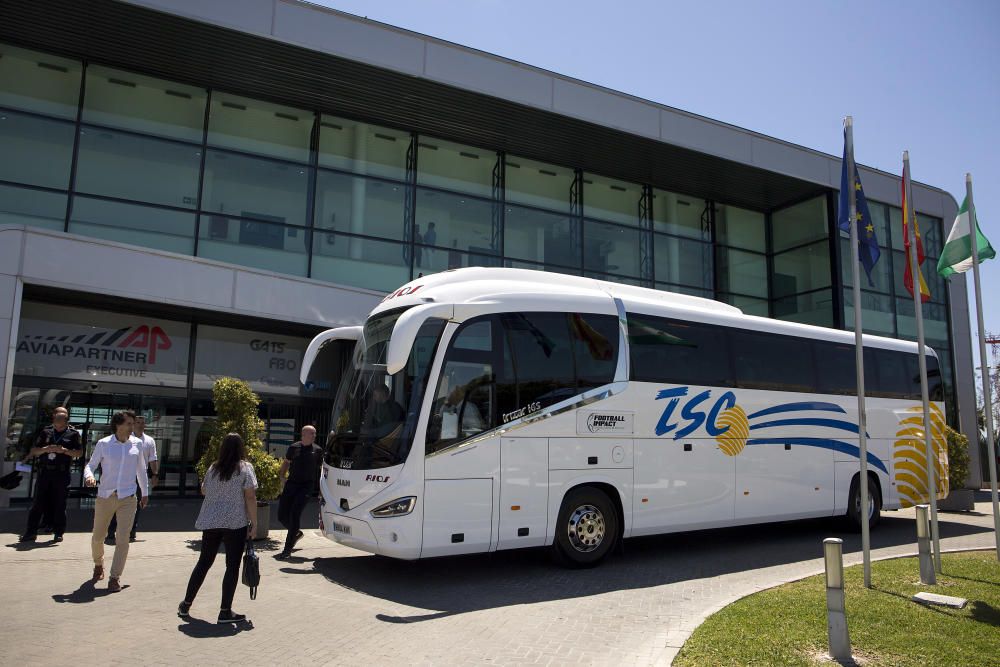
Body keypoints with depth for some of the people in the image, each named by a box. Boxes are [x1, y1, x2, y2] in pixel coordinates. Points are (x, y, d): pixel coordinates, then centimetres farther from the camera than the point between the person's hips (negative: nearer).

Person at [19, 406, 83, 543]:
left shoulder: (73, 434, 2)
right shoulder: (46, 432, 10)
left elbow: (79, 453, -2)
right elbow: (34, 451, 11)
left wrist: (64, 450, -17)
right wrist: (45, 449, -9)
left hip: (62, 474, -2)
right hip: (44, 471, 3)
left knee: (59, 504, 2)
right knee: (38, 503, 4)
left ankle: (58, 533, 10)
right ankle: (31, 532, 9)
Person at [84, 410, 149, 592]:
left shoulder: (137, 444, 1)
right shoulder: (103, 444, -4)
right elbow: (91, 465, 3)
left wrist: (145, 492, 19)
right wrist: (88, 475, -21)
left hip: (127, 498, 0)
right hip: (105, 497, 0)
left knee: (123, 539, -7)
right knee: (98, 537, 14)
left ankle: (115, 577, 3)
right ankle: (98, 564, 43)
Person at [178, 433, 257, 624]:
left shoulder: (213, 468, 8)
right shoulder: (245, 468, -6)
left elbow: (203, 491, 24)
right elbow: (250, 497, -11)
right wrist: (254, 523, -7)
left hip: (210, 522, 5)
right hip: (235, 523, -5)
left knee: (204, 562, 18)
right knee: (232, 566, 2)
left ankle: (186, 604, 26)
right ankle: (225, 611, 3)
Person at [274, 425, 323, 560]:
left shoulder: (317, 450, 3)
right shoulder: (294, 448, 5)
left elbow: (322, 467, 11)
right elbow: (286, 463, 16)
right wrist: (282, 479, 5)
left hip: (306, 486, -3)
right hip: (291, 483, 3)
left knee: (295, 515, -11)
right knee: (282, 516, 4)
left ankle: (287, 550, -4)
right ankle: (296, 533, 33)